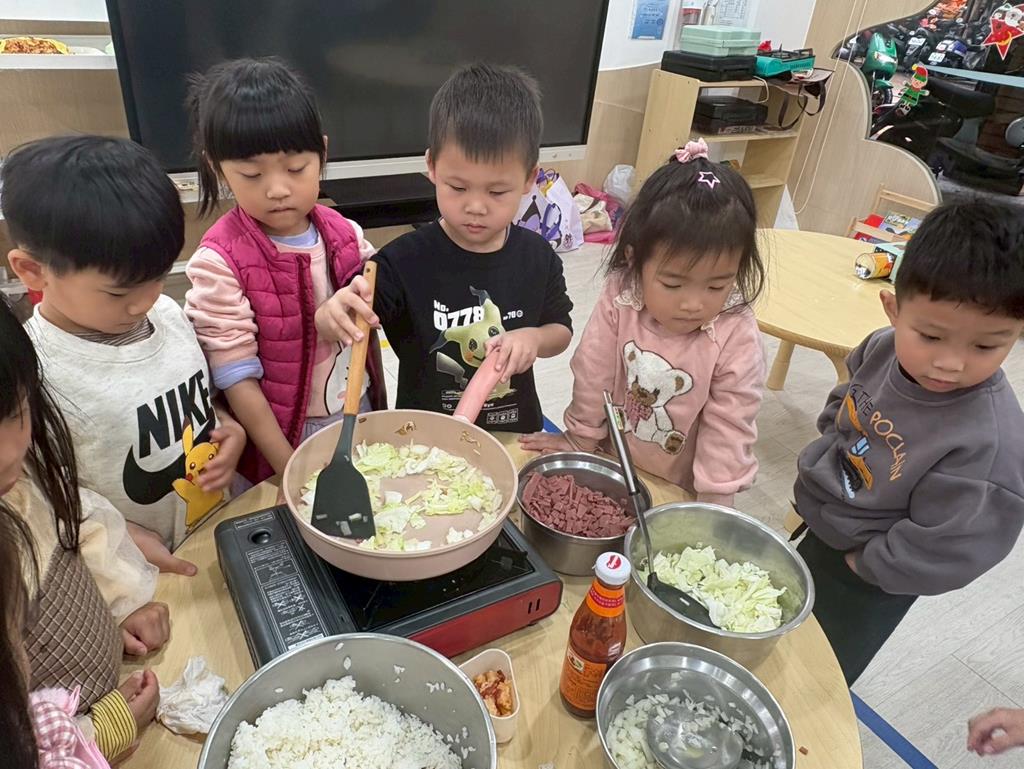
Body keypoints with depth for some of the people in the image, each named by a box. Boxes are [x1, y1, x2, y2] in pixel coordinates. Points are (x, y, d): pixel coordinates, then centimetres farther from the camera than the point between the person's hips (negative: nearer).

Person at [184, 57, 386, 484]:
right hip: (283, 438, -4)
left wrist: (381, 416, -2)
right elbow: (238, 379, -17)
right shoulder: (219, 262, -18)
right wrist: (293, 473, -17)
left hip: (360, 421, 4)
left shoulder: (346, 235, -5)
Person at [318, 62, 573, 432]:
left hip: (515, 434, 2)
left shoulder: (538, 258, -7)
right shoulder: (406, 260, -15)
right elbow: (353, 328, -15)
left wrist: (534, 338, -15)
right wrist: (334, 316, -36)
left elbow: (561, 331, 6)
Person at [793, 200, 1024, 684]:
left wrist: (862, 562, -16)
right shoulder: (884, 349, -17)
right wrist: (826, 461, -2)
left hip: (864, 580, -6)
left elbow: (946, 553, -28)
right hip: (816, 528, 7)